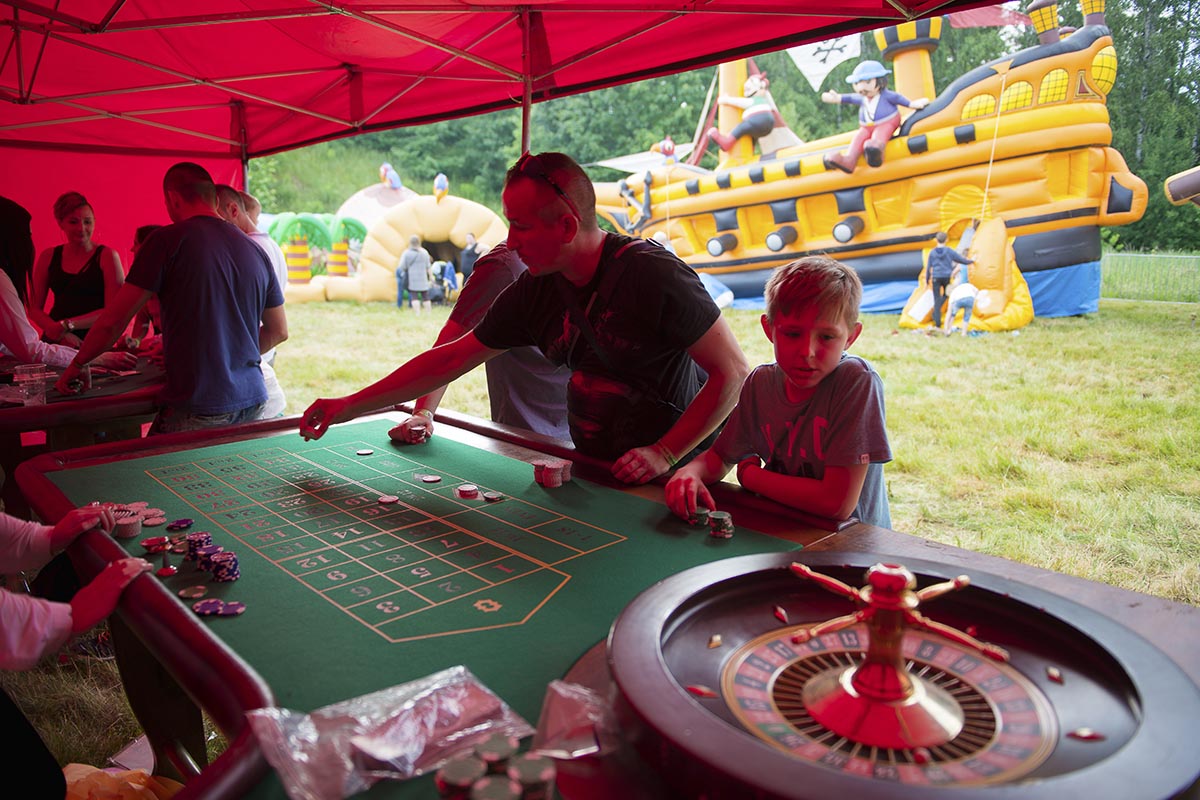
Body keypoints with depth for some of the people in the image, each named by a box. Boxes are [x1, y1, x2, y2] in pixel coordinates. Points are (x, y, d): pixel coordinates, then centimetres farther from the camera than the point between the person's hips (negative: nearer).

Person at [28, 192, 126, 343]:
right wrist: (61, 333, -7)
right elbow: (34, 309, 12)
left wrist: (67, 325, -11)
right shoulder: (48, 257, 12)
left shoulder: (107, 256, 2)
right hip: (54, 341, 3)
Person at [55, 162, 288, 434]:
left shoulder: (167, 240, -7)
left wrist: (77, 365, 11)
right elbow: (279, 331, 17)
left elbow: (113, 321, -4)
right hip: (252, 401, 6)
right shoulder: (256, 251, 8)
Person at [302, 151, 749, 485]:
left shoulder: (652, 275, -20)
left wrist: (665, 454, -20)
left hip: (675, 476, -5)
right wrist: (350, 406, 5)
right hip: (594, 475, 5)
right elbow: (450, 359, 5)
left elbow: (733, 373, -16)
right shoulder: (535, 292, -2)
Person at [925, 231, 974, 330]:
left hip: (936, 277, 0)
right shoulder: (949, 251, -4)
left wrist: (927, 281, 9)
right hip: (947, 277, 0)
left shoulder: (932, 252, -2)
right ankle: (935, 312, 2)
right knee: (946, 294, 24)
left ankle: (937, 323, 0)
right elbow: (961, 259, 4)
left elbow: (928, 267, 1)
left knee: (937, 299, 4)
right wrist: (971, 261, 24)